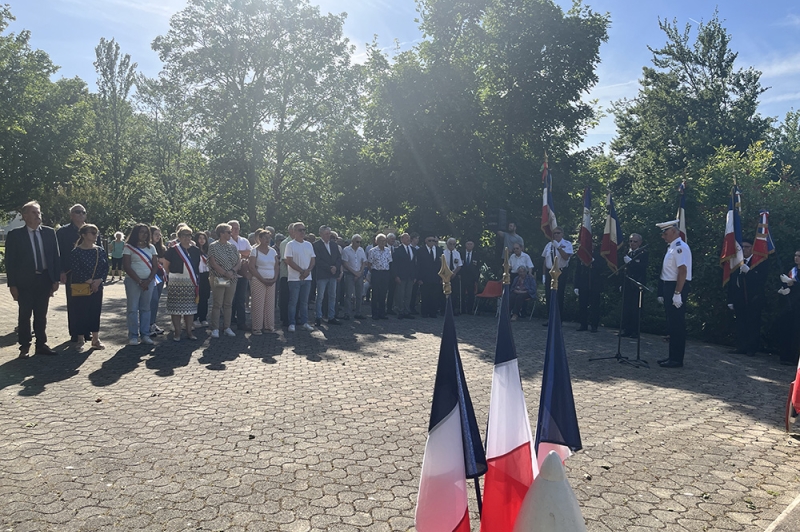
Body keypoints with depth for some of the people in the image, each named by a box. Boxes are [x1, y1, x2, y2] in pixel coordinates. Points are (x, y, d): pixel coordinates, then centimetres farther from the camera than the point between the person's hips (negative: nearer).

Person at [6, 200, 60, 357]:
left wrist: (56, 279, 1)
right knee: (24, 315, 6)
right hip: (25, 280, -2)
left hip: (45, 279, 3)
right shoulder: (15, 234, -3)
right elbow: (9, 261, -4)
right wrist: (12, 284, -9)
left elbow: (56, 256, 6)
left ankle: (41, 344, 19)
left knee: (41, 314, 10)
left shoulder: (49, 232, 5)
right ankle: (24, 346, 16)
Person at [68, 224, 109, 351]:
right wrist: (89, 281, -16)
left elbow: (106, 268, 2)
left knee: (96, 312, 7)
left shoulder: (100, 251, 5)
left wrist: (99, 281, -13)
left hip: (97, 287, 4)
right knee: (81, 312, 1)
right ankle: (80, 340, 12)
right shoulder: (76, 251, -7)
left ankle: (95, 339, 17)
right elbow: (76, 269, -13)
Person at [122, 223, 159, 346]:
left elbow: (155, 266, 7)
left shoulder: (151, 247, 10)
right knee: (132, 309, -2)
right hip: (133, 281, -3)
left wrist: (148, 280, -8)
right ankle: (133, 336, 4)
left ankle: (145, 334, 11)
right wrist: (139, 281, -12)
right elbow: (127, 267, -7)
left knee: (146, 308, 6)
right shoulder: (129, 247, 0)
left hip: (149, 282, 3)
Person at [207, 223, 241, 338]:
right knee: (217, 305, -2)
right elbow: (213, 263, -11)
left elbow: (239, 261, 7)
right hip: (218, 279, -5)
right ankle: (215, 329, 4)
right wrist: (226, 273, -16)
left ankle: (227, 328, 16)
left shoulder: (233, 246, 11)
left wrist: (233, 271, -11)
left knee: (228, 304, 9)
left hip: (232, 279, 5)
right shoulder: (213, 246, -4)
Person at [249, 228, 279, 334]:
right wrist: (263, 279, -13)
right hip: (258, 281, -5)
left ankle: (269, 326, 13)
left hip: (271, 281, 5)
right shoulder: (255, 250, -2)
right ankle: (256, 327, 3)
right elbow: (251, 267, -9)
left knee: (270, 304, 5)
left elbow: (277, 266, 13)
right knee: (258, 304, -3)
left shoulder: (273, 251, 13)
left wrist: (275, 278, -3)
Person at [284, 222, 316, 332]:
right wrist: (302, 271, -13)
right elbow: (289, 261, -10)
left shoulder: (309, 245, 11)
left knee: (304, 301, 10)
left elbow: (313, 260, 9)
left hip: (307, 278, 5)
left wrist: (308, 270, -9)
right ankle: (292, 324, 5)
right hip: (294, 278, -5)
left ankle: (304, 322, 16)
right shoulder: (290, 245, -4)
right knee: (293, 302, -1)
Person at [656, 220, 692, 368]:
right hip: (668, 288, 10)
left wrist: (677, 293, -25)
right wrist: (663, 293, 19)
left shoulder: (680, 247, -15)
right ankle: (673, 356, 22)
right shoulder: (671, 248, 16)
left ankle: (677, 359, 2)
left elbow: (682, 271, -22)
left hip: (676, 289, -10)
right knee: (671, 324, 14)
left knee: (677, 325, -4)